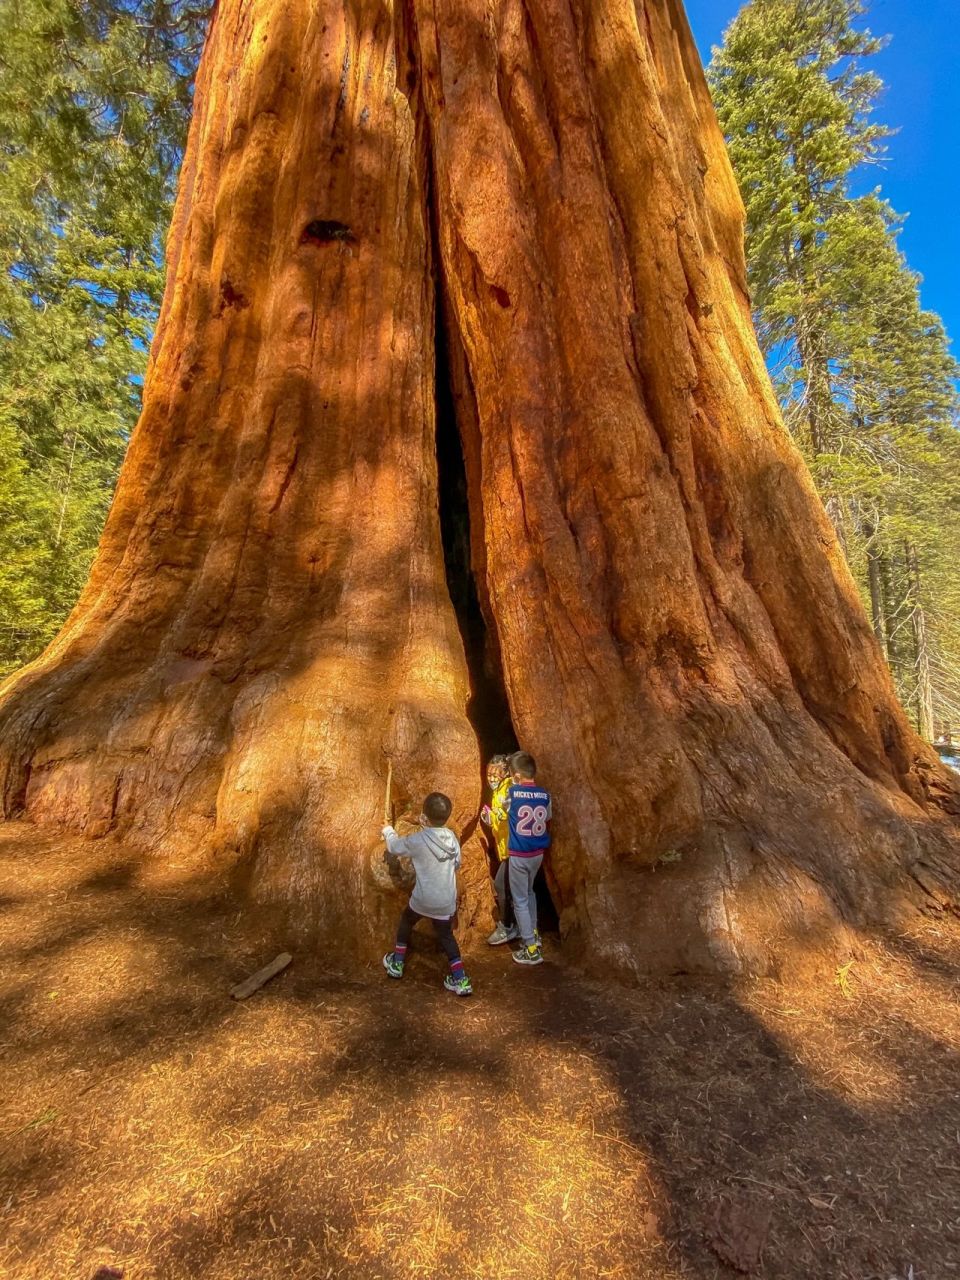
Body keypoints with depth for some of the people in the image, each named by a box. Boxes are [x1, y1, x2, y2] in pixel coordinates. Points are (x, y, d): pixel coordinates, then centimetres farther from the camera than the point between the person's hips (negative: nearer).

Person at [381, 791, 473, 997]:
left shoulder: (418, 840, -19)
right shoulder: (452, 838, -4)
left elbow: (395, 846, -1)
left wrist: (388, 831, 19)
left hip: (423, 899, -3)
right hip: (446, 902, 3)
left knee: (406, 921, 26)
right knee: (446, 935, 20)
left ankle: (397, 963, 40)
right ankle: (460, 979, 12)